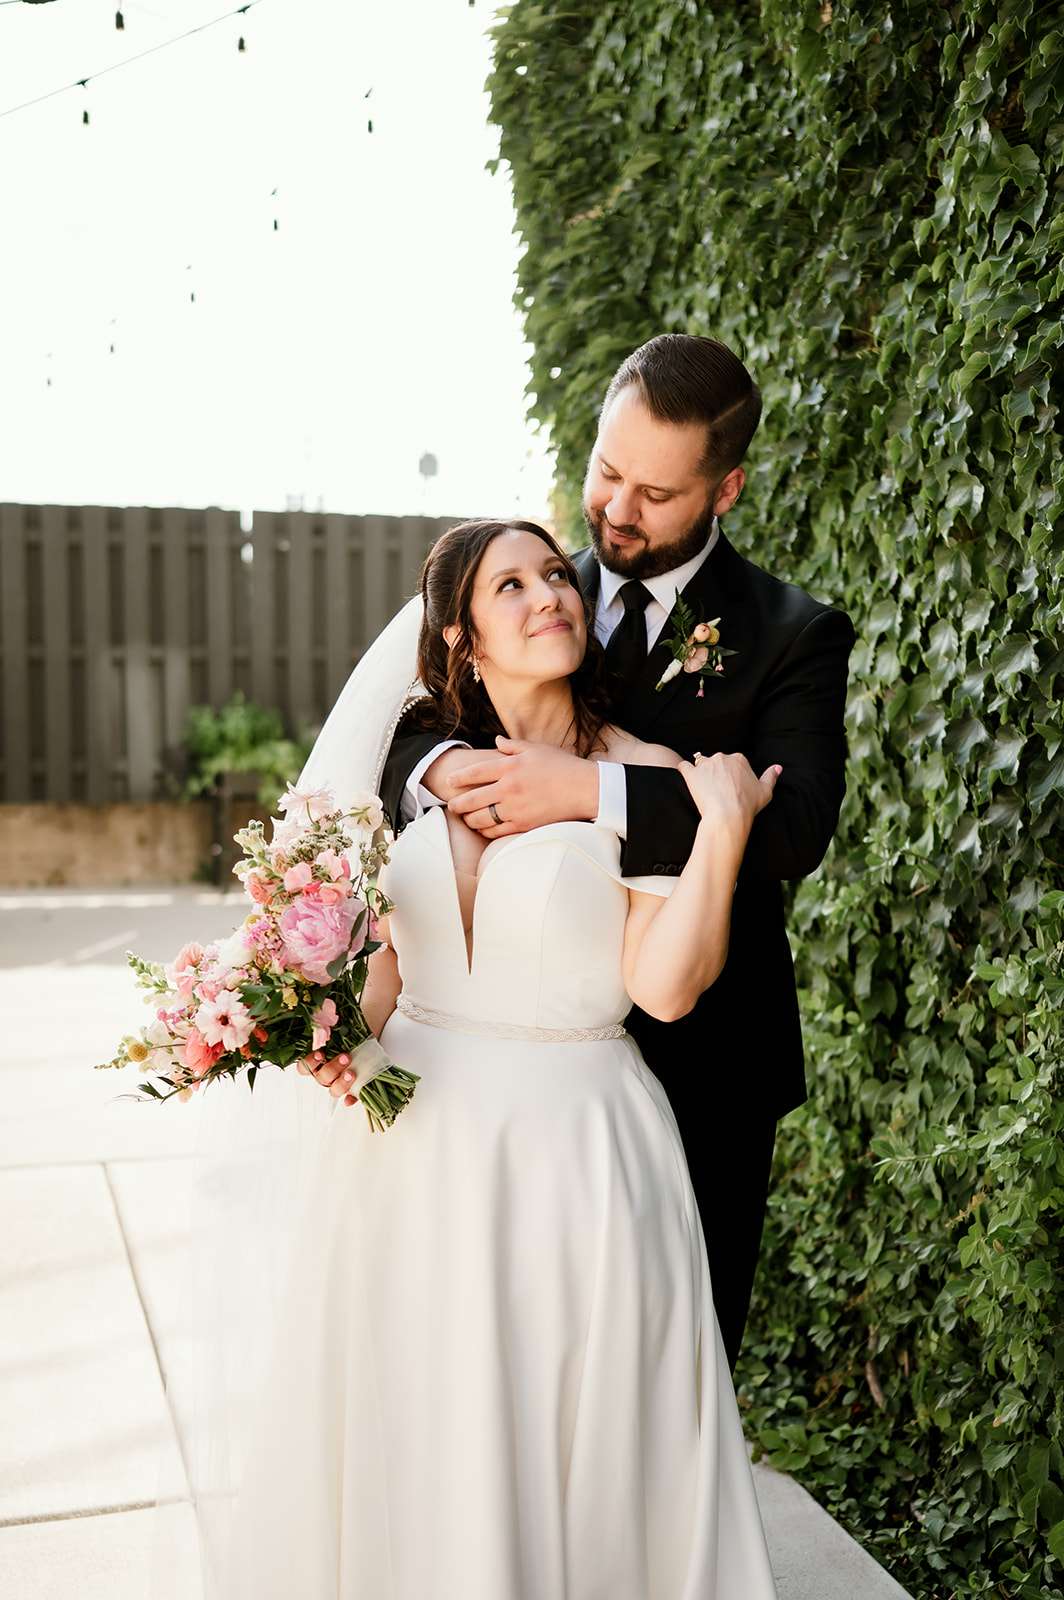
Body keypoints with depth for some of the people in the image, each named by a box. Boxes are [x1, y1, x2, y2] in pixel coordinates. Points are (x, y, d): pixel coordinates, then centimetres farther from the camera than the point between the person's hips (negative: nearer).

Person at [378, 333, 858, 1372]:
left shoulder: (793, 636, -7)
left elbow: (796, 825, -22)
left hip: (699, 1063, -2)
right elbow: (398, 743, 1)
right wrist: (440, 766, -23)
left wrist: (588, 789, -32)